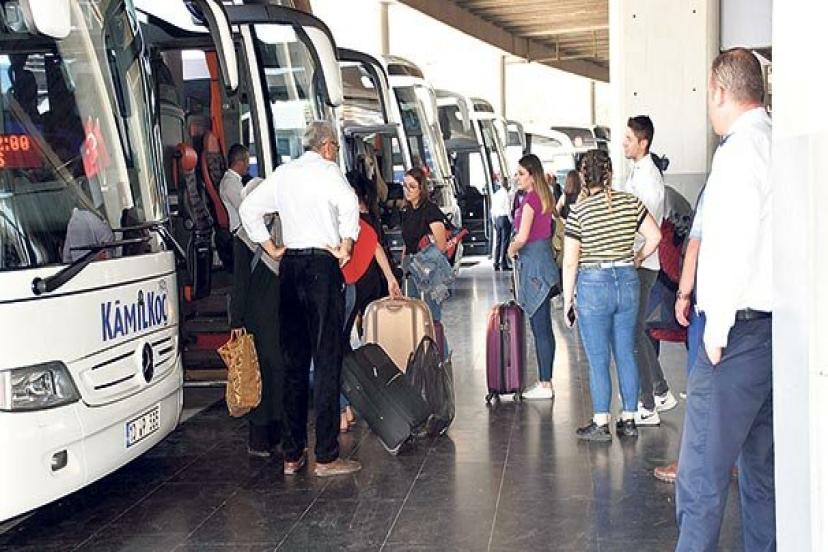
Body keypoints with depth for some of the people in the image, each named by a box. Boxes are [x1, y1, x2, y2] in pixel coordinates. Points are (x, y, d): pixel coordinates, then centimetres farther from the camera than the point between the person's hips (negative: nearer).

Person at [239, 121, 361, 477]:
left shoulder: (282, 173, 15)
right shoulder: (327, 171, -3)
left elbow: (249, 208, 17)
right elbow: (348, 203, -21)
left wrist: (271, 248, 17)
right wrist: (345, 247, -12)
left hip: (289, 264, 6)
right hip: (322, 264, -6)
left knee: (293, 361, 10)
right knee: (327, 360, -4)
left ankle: (292, 454, 14)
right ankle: (326, 457, -3)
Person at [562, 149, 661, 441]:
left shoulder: (578, 211, -10)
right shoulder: (630, 202, 0)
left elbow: (570, 262, -9)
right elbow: (655, 236, -1)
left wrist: (567, 299, -1)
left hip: (593, 286, -4)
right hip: (627, 282, 4)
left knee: (598, 359, 3)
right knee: (626, 354, 11)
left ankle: (601, 424, 8)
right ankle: (629, 420, 18)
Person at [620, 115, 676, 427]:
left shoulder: (649, 177, -17)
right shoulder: (637, 173, 14)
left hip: (641, 265, -10)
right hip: (633, 263, 10)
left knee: (634, 334, -6)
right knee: (637, 331, 16)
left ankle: (648, 409, 0)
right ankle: (662, 394, 27)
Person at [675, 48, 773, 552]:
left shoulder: (740, 150, -12)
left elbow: (736, 244, -20)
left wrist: (718, 324, -14)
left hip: (742, 326, -9)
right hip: (777, 322, 9)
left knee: (702, 471, -6)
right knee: (761, 463, 16)